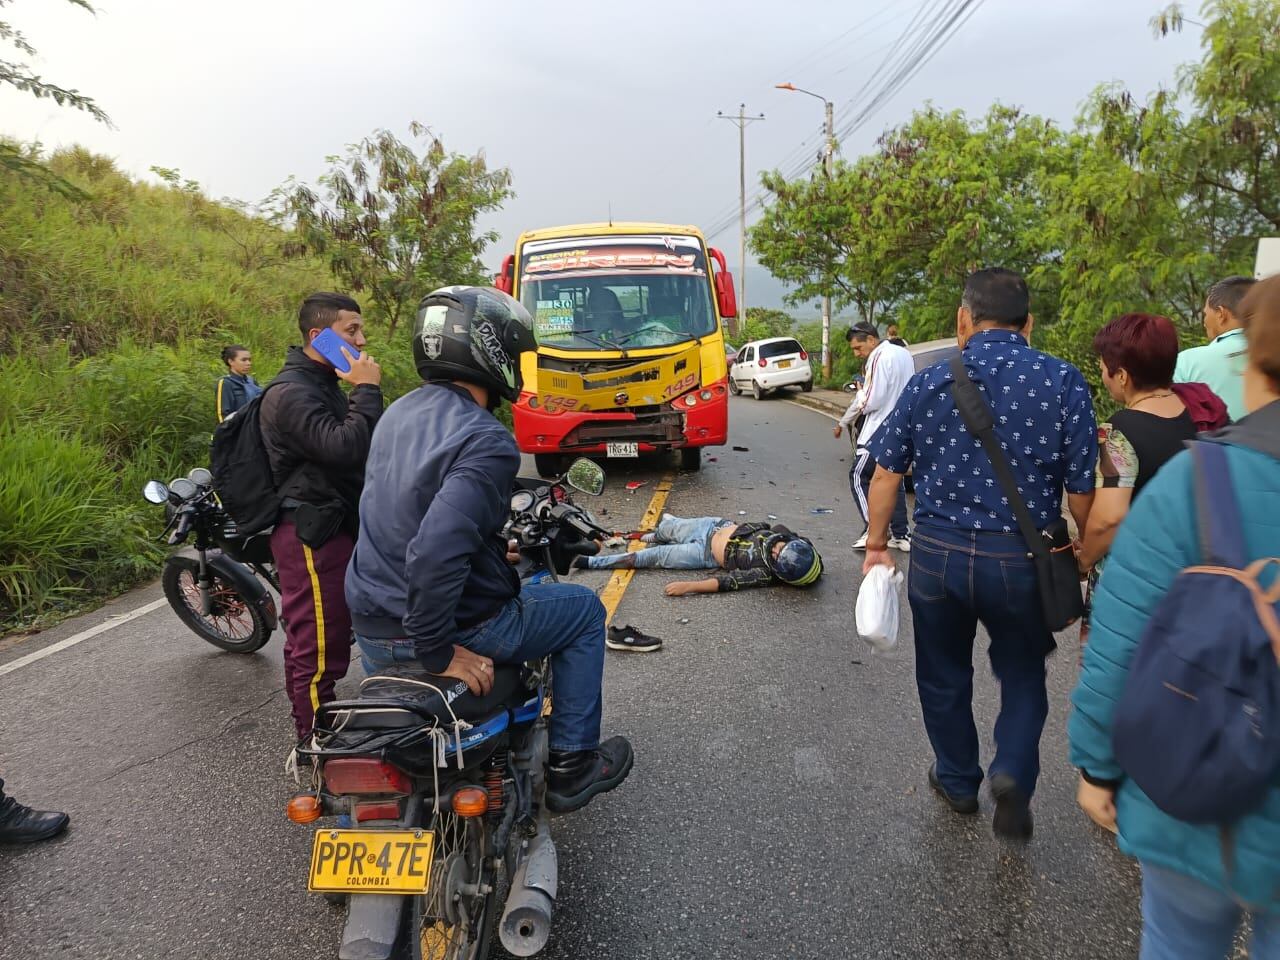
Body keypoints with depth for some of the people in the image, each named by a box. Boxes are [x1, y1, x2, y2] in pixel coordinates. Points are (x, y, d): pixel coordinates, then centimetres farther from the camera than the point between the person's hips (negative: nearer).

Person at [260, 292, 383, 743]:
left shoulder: (323, 385, 18)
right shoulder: (292, 394, -16)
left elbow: (356, 448, 20)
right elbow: (344, 448, -29)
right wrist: (366, 390, -20)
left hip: (332, 527, 11)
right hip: (311, 533, -11)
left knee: (308, 639, 21)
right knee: (320, 647, -5)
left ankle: (313, 730, 34)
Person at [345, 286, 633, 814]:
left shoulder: (399, 413, 6)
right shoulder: (487, 442, -22)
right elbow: (436, 549, -35)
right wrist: (437, 652, -23)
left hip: (371, 631, 8)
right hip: (458, 626, -7)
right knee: (584, 609, 13)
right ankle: (572, 765, 19)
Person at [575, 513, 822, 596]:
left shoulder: (766, 574, -32)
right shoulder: (783, 534, -20)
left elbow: (729, 582, -34)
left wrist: (689, 586, -38)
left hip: (707, 555, -5)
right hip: (717, 525, 5)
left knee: (654, 556, -3)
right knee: (672, 527, 23)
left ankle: (592, 562, 13)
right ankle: (659, 533, 63)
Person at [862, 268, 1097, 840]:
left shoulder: (929, 382, -3)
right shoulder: (1064, 383, -7)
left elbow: (886, 473, 0)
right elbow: (1081, 490, -6)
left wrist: (877, 545, 11)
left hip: (938, 555, 1)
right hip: (1021, 560, 0)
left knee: (944, 674, 20)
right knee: (1022, 673, 23)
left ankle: (957, 781, 36)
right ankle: (1013, 773, 5)